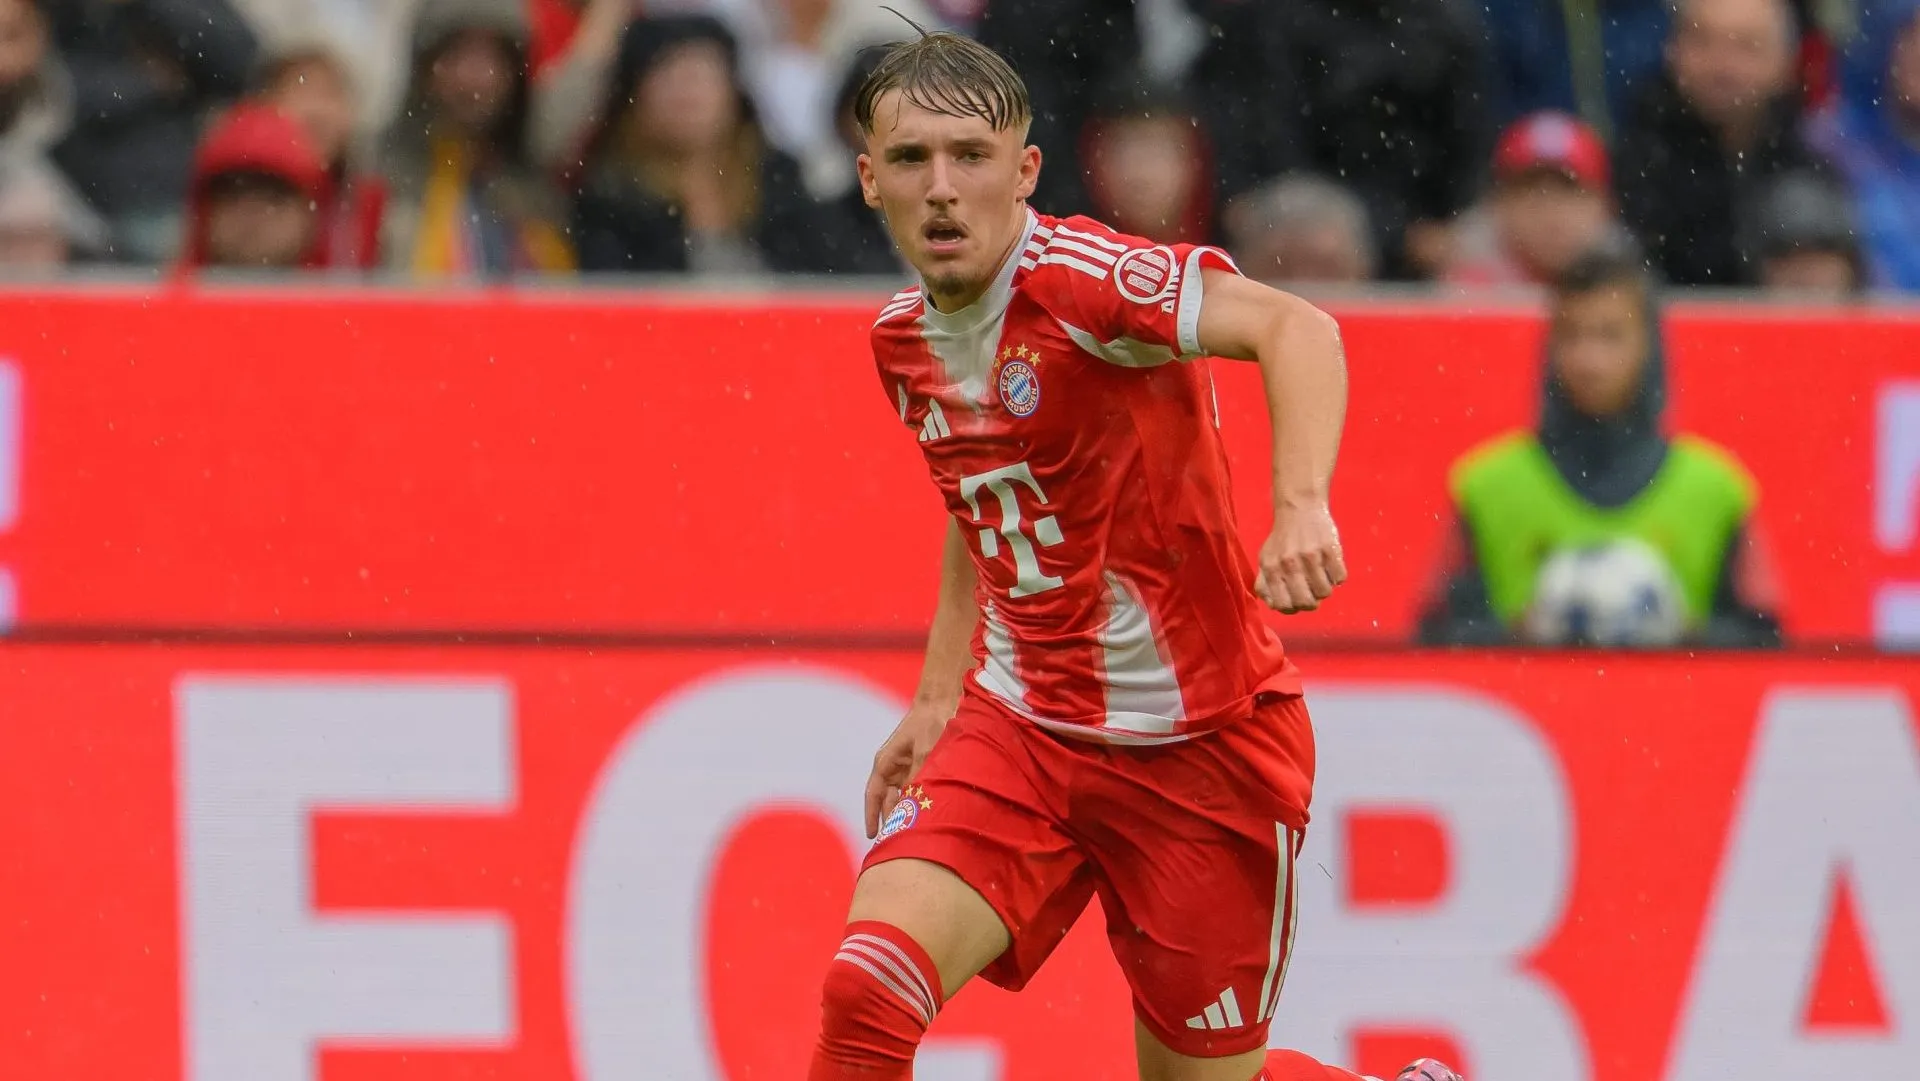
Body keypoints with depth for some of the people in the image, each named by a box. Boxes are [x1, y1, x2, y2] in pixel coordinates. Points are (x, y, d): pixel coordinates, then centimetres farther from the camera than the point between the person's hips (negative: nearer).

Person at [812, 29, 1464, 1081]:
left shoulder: (1075, 275, -19)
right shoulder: (903, 339, 5)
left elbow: (1293, 326, -34)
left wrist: (1300, 506, -50)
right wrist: (937, 700, 19)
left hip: (1200, 743, -5)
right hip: (1017, 734, 5)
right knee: (867, 987, -19)